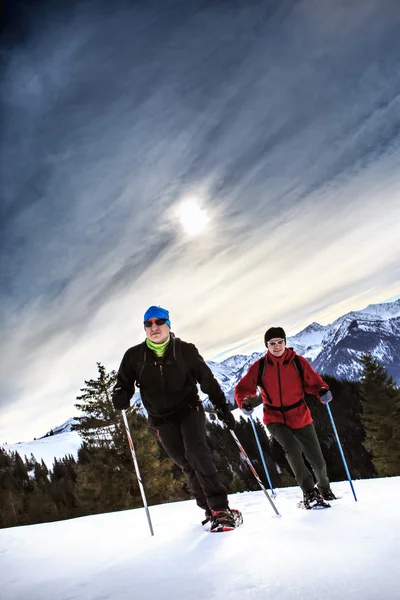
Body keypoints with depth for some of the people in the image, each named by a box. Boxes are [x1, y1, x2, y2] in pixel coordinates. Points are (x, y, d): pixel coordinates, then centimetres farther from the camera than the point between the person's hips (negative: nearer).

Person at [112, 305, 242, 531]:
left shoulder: (184, 350, -5)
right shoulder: (135, 356, -1)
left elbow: (207, 379, 1)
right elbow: (124, 382, 7)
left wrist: (222, 406, 1)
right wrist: (121, 396, -17)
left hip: (189, 409, -2)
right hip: (163, 419, 2)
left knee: (196, 454, -21)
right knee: (187, 465, 4)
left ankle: (221, 508, -16)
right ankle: (209, 509, 17)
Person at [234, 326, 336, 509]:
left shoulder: (298, 362, -7)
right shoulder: (259, 366, -8)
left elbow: (314, 382, -1)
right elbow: (242, 388, -3)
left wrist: (323, 391, -24)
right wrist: (244, 402, -24)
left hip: (300, 417, 1)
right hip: (275, 418, -1)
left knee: (318, 461, 7)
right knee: (292, 449, -29)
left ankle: (324, 489, 39)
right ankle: (309, 493, -14)